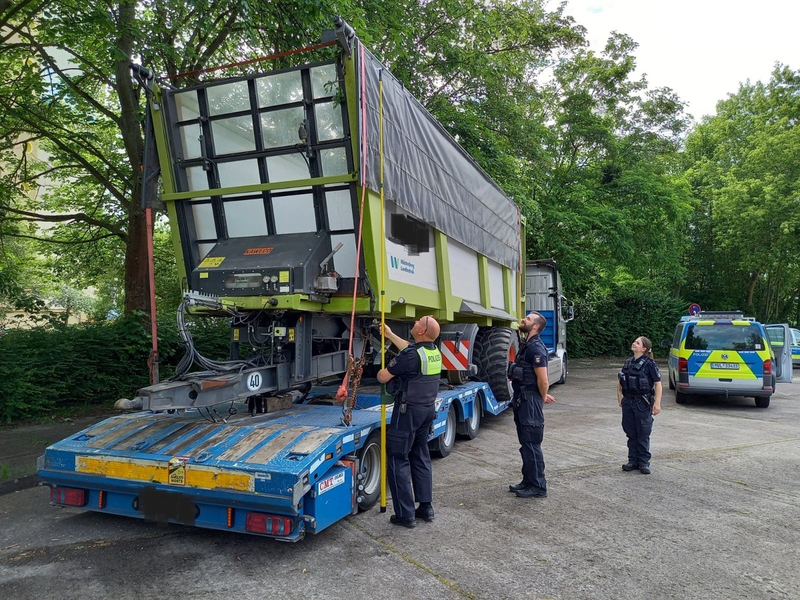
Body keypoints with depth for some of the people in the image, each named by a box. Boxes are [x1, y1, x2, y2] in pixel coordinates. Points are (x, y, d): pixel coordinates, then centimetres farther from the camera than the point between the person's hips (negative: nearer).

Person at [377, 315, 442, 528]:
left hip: (409, 410, -8)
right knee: (421, 456, 17)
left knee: (398, 458, -1)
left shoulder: (411, 355, -21)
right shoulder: (434, 352, 5)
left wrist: (382, 371, 11)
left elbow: (383, 377, -13)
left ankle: (405, 514, 1)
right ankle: (426, 507, 21)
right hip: (428, 409, 8)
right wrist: (390, 335, 35)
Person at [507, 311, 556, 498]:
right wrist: (542, 396, 20)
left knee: (532, 444, -2)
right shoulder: (526, 345, 13)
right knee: (526, 443, 16)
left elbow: (543, 381, -21)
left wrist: (541, 399, -5)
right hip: (522, 400, 10)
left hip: (531, 402, -10)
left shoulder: (536, 348, -19)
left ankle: (538, 487, 7)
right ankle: (528, 481, 26)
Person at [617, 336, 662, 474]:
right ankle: (633, 461, 21)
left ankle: (644, 462, 14)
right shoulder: (628, 362, 7)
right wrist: (620, 396, 12)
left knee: (643, 434, 4)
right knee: (631, 433, 11)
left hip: (643, 403, -6)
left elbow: (658, 384, -11)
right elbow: (620, 380, 18)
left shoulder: (649, 364, -10)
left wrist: (657, 403, -16)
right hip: (628, 401, 6)